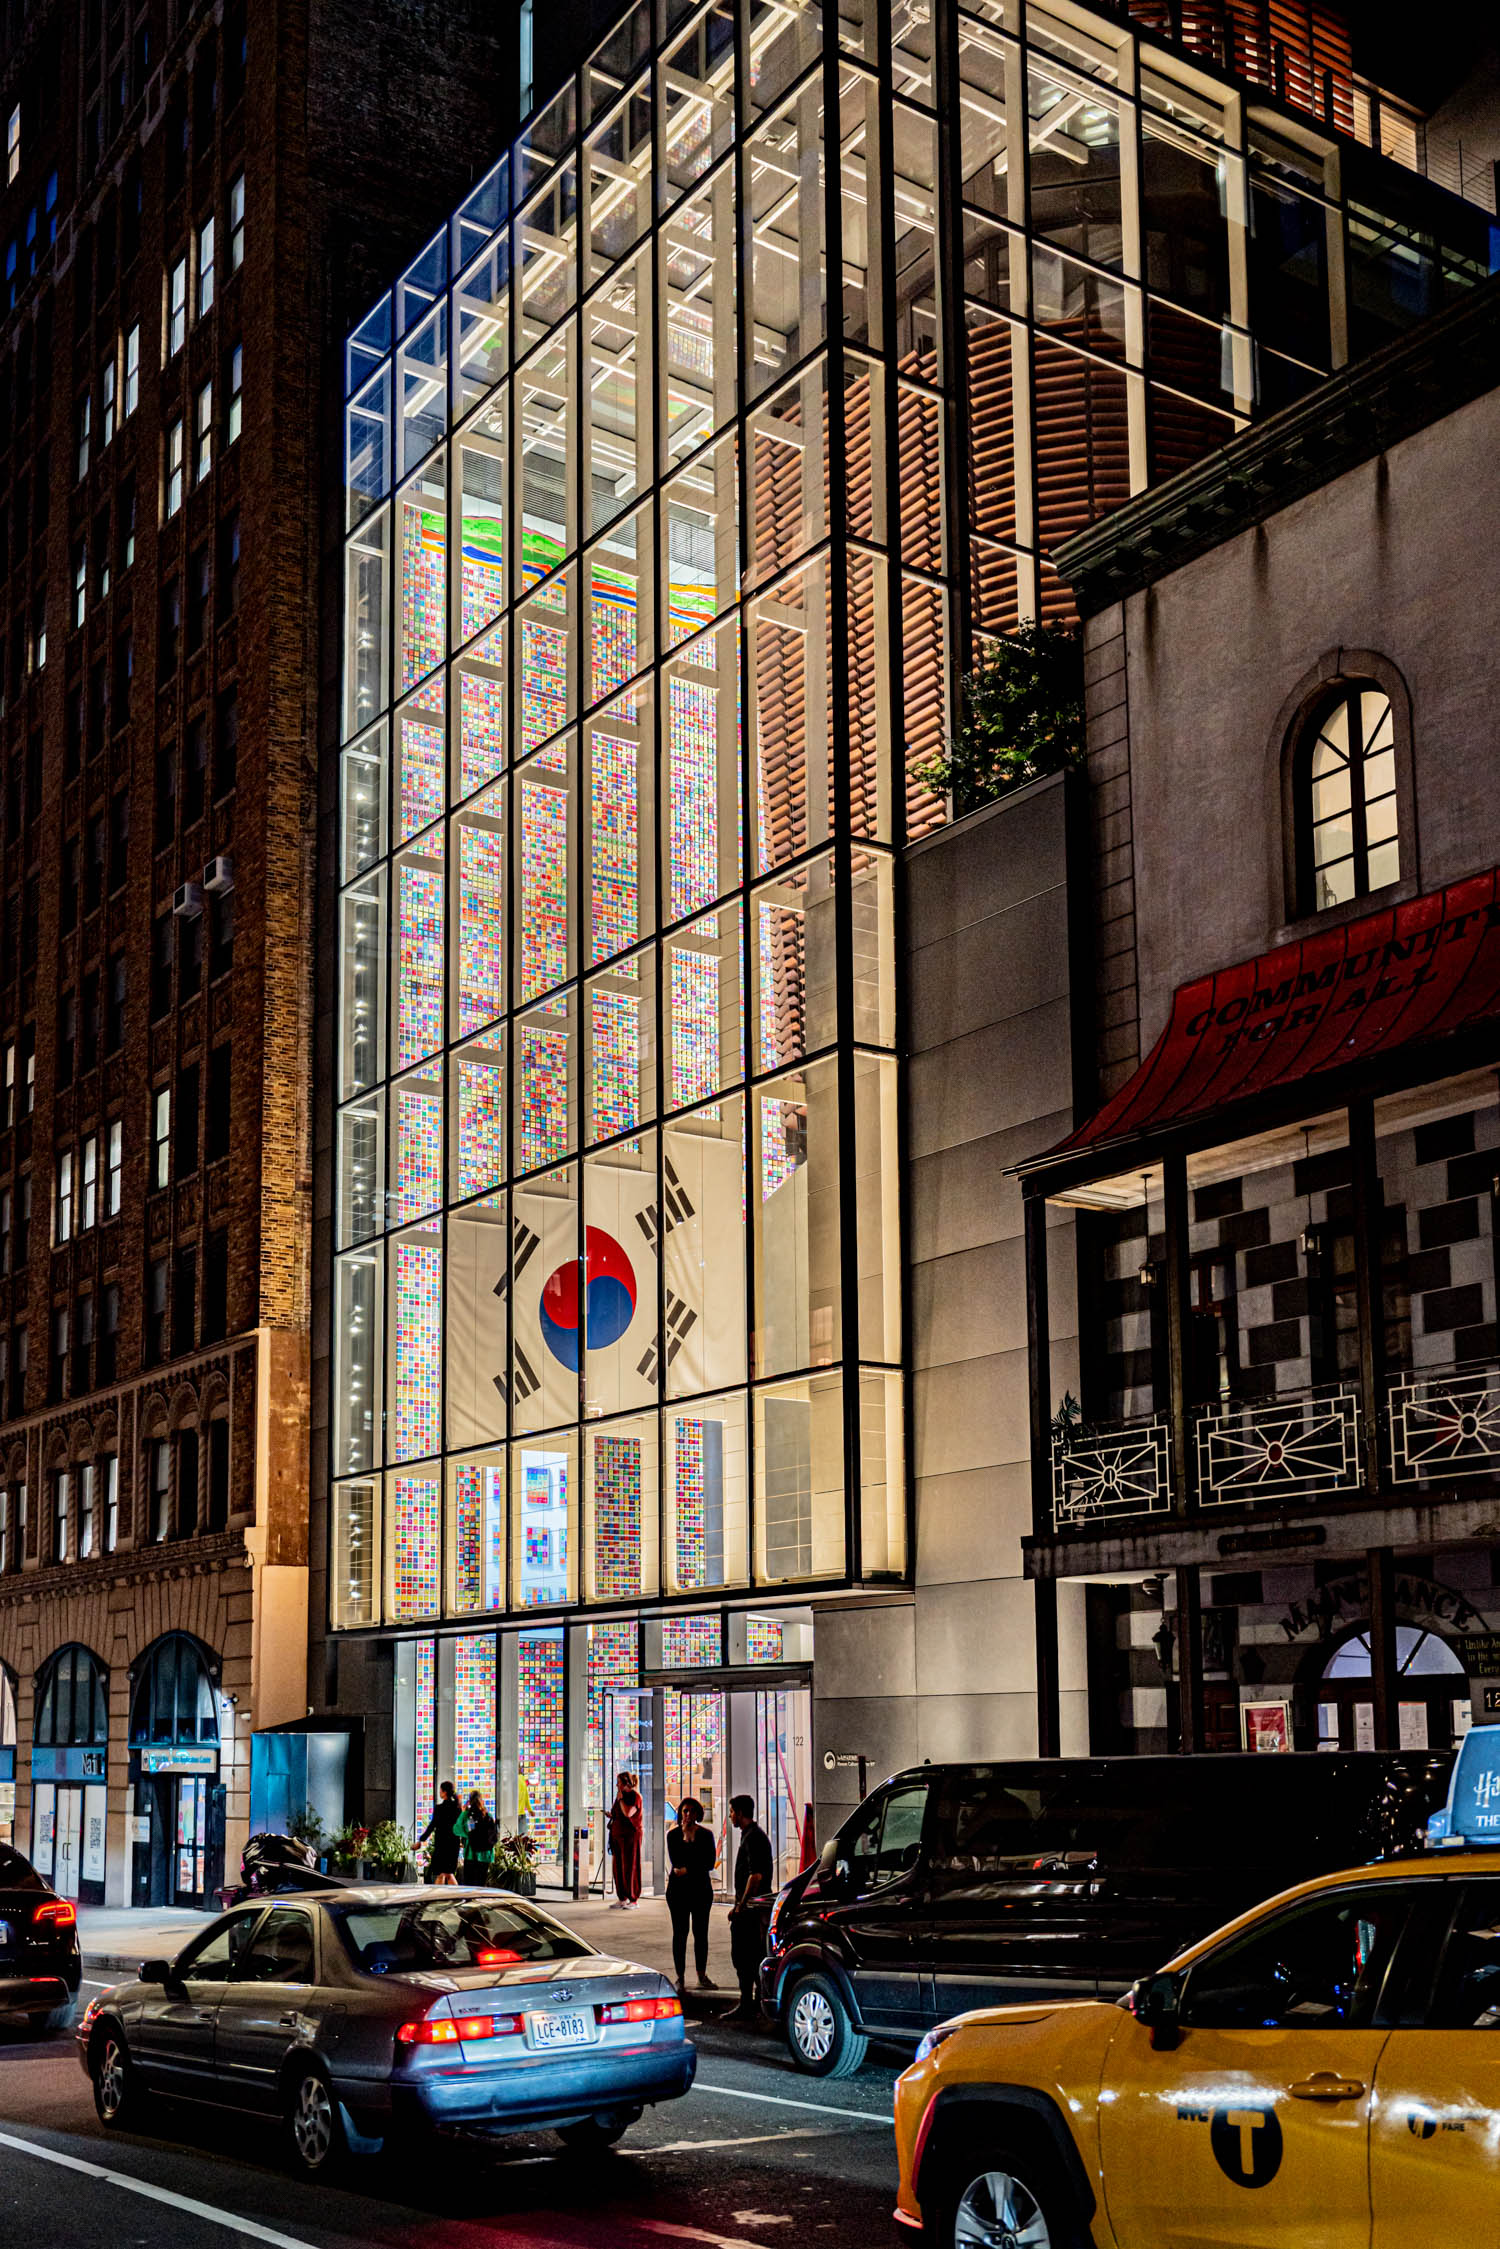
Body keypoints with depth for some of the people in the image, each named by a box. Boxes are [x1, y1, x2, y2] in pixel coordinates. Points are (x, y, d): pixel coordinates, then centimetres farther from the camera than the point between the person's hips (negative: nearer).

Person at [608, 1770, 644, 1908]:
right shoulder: (621, 1795, 15)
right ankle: (622, 1898, 14)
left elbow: (628, 1813, -24)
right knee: (618, 1867, 7)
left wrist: (620, 1799, -14)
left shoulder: (634, 1796, -10)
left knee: (629, 1867, -5)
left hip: (630, 1835, -8)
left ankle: (633, 1899, 1)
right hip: (617, 1835, 8)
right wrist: (611, 1815, 6)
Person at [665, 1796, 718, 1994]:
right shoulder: (673, 1834, 3)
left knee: (701, 1932, 4)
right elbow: (675, 1860, -9)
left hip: (701, 1888, 1)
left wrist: (687, 1870, -12)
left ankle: (702, 1976, 14)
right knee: (680, 1932, -1)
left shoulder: (706, 1835, 5)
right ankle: (680, 1978, 4)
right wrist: (686, 1837, -14)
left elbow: (710, 1863, -5)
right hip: (679, 1888, -1)